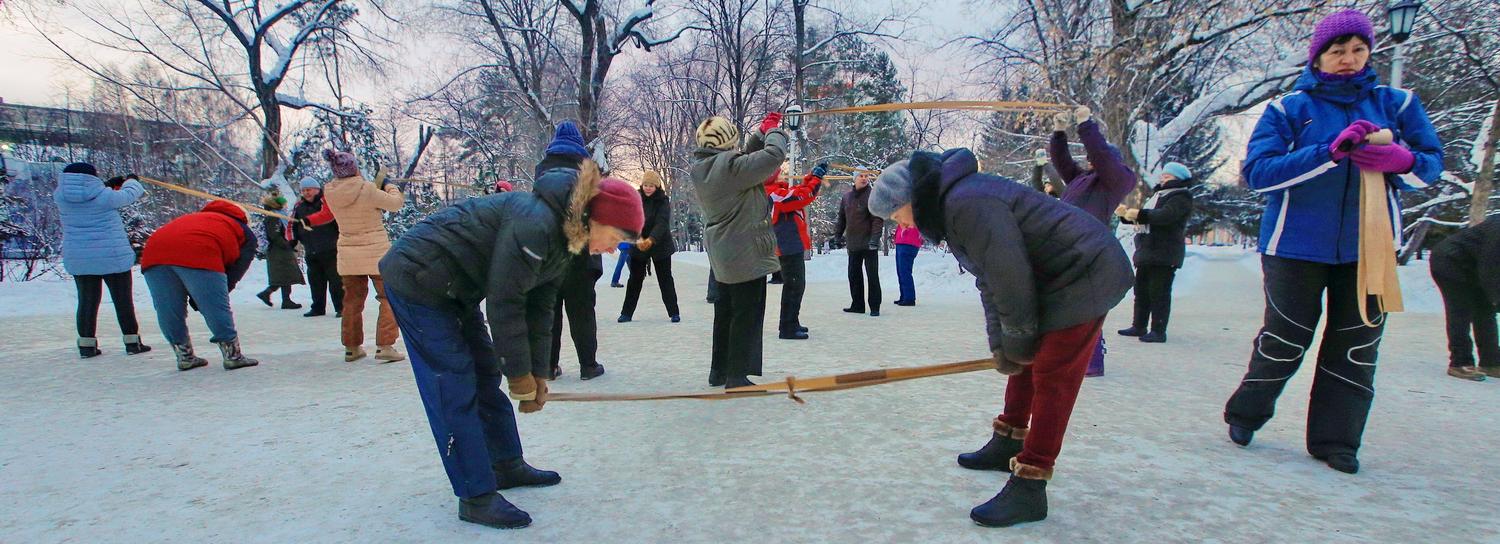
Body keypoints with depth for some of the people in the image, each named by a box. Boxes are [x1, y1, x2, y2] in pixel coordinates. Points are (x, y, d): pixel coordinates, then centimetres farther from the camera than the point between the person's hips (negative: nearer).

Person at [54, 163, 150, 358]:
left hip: (77, 259, 4)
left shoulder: (61, 197, -2)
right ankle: (132, 342, 10)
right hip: (113, 256, -4)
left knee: (87, 301, 12)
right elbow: (129, 195, 3)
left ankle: (86, 345, 14)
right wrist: (131, 181, 25)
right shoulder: (104, 196, -15)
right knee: (123, 300, 6)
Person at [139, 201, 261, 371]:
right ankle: (233, 356, 10)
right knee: (217, 309, 4)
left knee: (169, 312, 17)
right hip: (198, 256, -6)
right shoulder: (245, 233, 28)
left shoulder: (198, 218, 42)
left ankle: (185, 357, 24)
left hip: (154, 253, 6)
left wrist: (195, 298, 25)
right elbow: (236, 270, 15)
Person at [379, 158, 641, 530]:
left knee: (486, 375, 13)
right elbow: (504, 302, -26)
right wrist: (520, 372, -14)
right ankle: (477, 498, -1)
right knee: (455, 387, -8)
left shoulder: (565, 235, 1)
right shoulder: (535, 225, -30)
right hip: (418, 281, -10)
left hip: (452, 288, 10)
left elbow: (539, 306, 6)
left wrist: (538, 373, 5)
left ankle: (507, 465, 25)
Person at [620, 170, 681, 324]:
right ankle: (627, 313, 14)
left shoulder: (663, 201, -8)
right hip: (638, 246, 2)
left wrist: (651, 239, -37)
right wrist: (638, 239, -32)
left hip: (660, 245, -2)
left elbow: (662, 223, -21)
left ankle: (674, 312, 5)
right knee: (635, 279, 8)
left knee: (665, 279, 2)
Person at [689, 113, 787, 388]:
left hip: (722, 255, 9)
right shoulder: (729, 165, -22)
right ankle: (737, 375, 5)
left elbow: (745, 159, 14)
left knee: (726, 312, 18)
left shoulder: (701, 168, 4)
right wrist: (773, 130, -2)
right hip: (745, 253, -9)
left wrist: (762, 132, 8)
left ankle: (719, 371, 28)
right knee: (747, 314, 1)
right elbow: (774, 155, -21)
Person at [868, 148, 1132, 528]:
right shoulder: (952, 208, 9)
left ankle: (1028, 490, -5)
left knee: (1051, 376, -9)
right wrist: (1001, 345, 5)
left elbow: (1009, 277, -24)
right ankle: (1008, 444, 33)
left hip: (1083, 276, -10)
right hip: (1055, 278, 10)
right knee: (1027, 364, 18)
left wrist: (1017, 343, -12)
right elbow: (989, 280, 11)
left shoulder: (967, 203, -24)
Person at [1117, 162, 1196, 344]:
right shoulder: (1159, 194, 24)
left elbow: (1164, 215, -23)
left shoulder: (1181, 197, -5)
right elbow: (1145, 217, 22)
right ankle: (1139, 326, 18)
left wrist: (1139, 214, -26)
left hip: (1164, 254, -9)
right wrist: (1127, 214, 5)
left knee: (1159, 293, -9)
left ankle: (1158, 331, -6)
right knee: (1141, 290, 11)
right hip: (1147, 252, 9)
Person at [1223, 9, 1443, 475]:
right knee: (1285, 341, 3)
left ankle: (1335, 439, 17)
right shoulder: (1288, 108, -2)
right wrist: (1330, 152, -26)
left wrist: (1403, 162, -21)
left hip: (1368, 246, 3)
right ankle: (1244, 415, 24)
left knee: (1356, 346, 5)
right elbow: (1257, 170, -15)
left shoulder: (1395, 103, 7)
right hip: (1297, 245, -3)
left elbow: (1432, 162, 2)